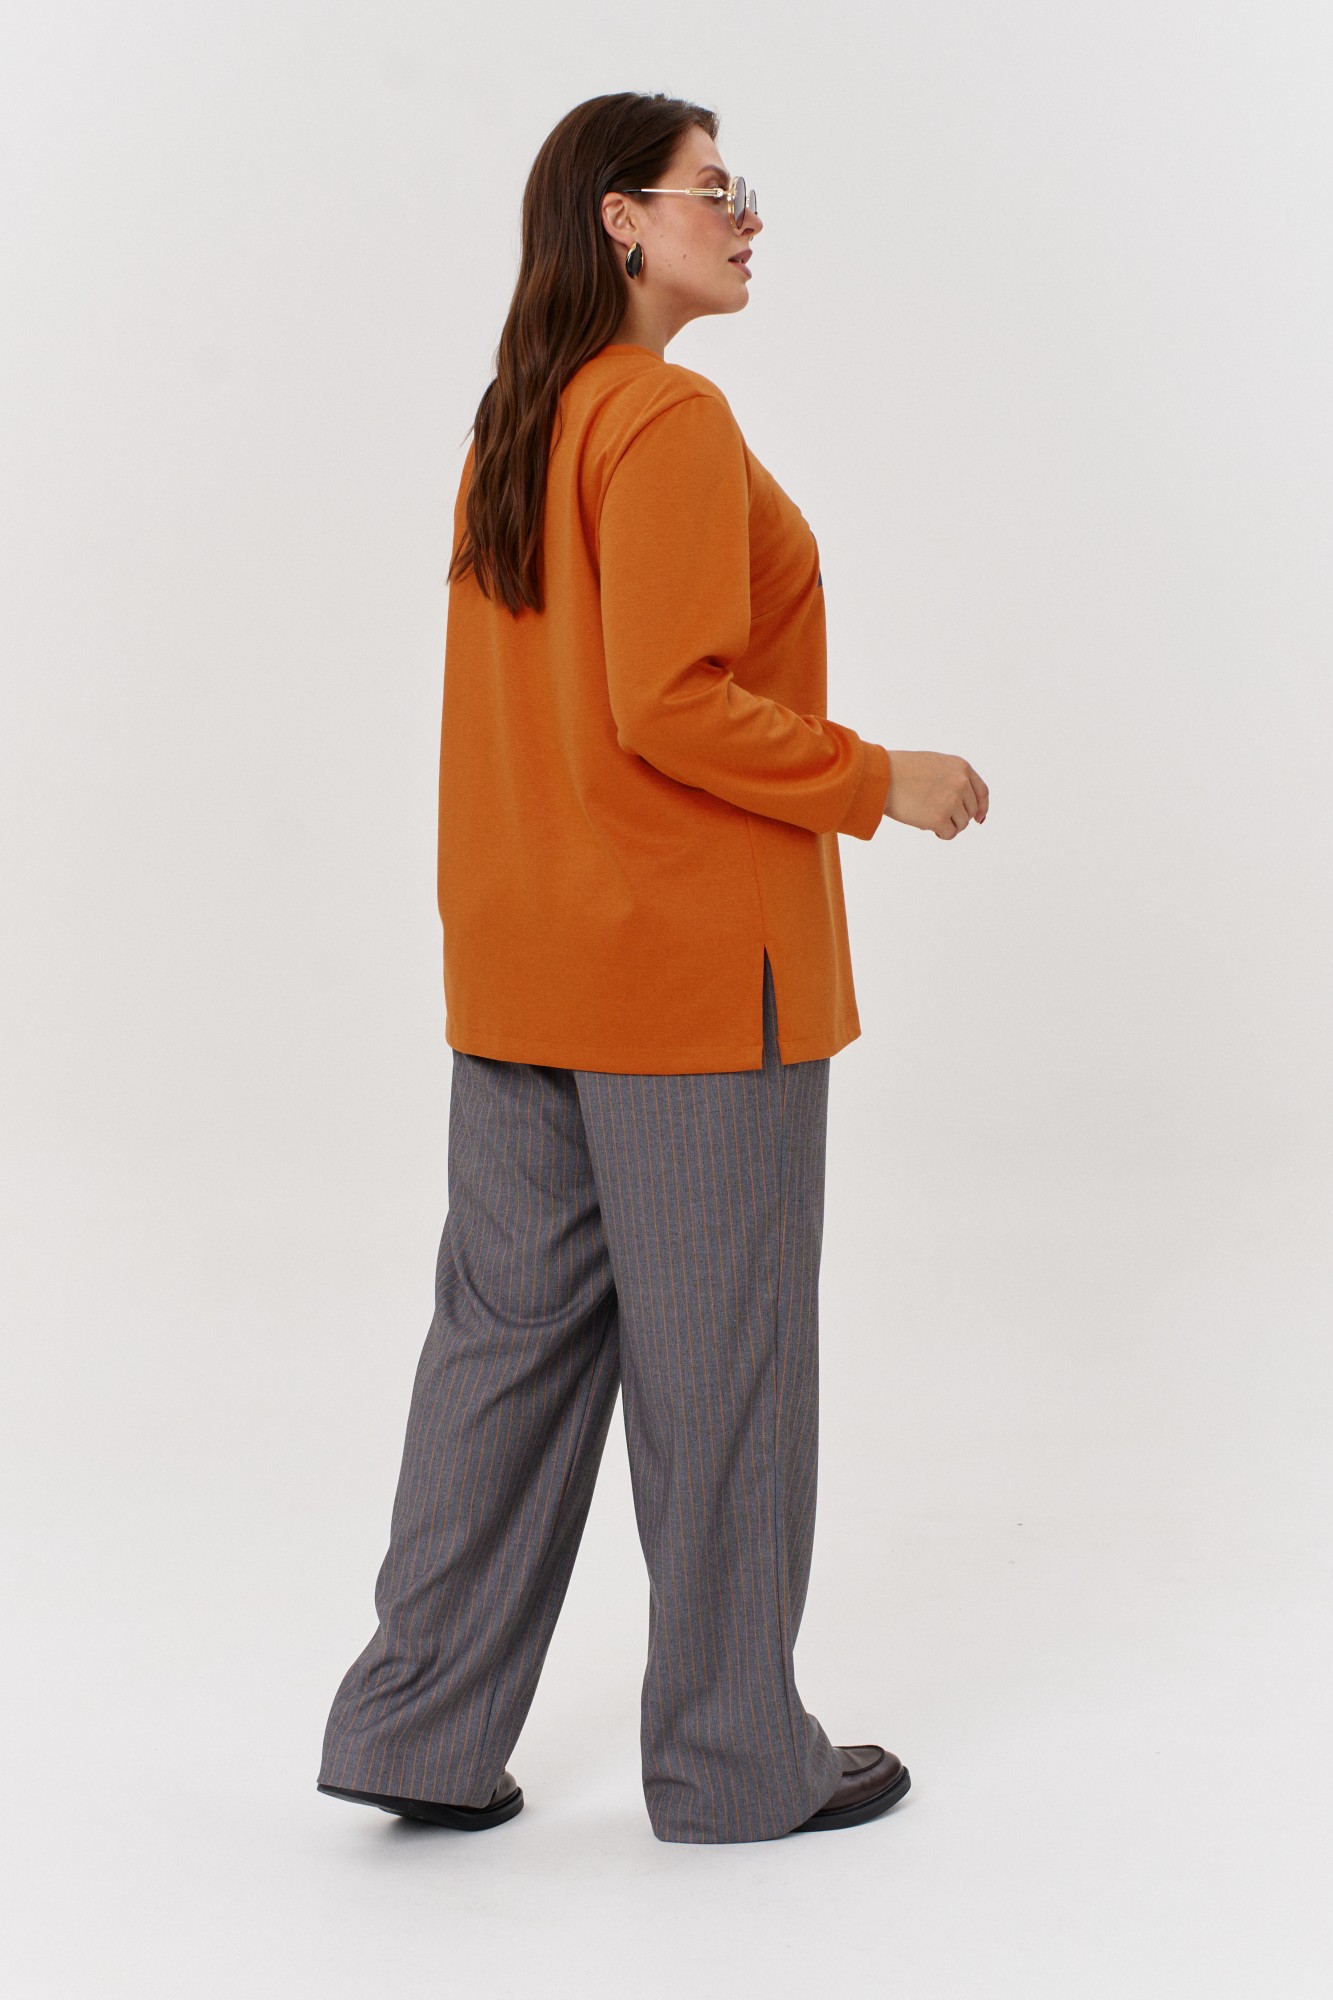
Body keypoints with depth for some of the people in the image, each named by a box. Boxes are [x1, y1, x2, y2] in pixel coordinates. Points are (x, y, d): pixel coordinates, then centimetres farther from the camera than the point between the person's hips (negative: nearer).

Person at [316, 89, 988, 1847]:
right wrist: (877, 779, -11)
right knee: (718, 1361, 3)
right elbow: (673, 705, -23)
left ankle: (421, 1729, 17)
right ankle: (733, 1757, 17)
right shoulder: (673, 418, -15)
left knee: (512, 1334, 12)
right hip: (691, 971, -9)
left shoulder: (512, 427, 13)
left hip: (520, 968, 9)